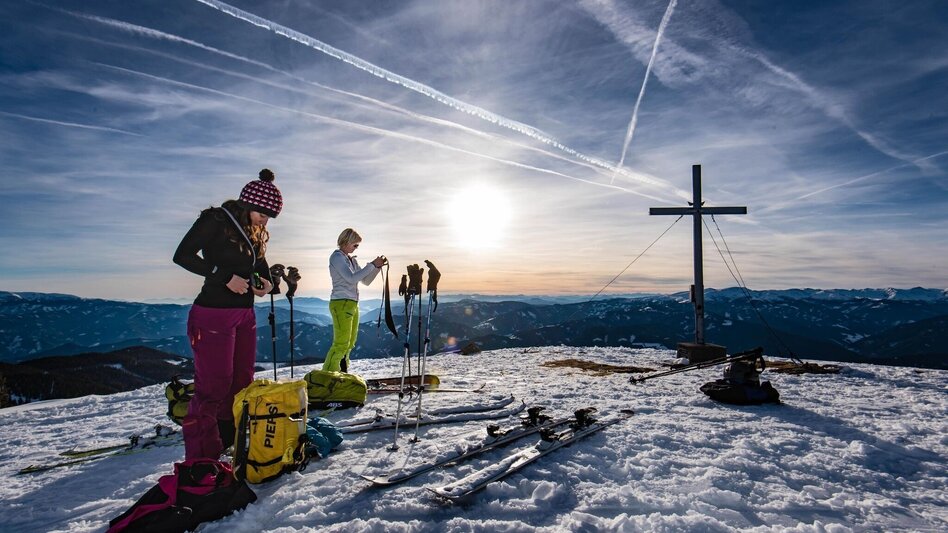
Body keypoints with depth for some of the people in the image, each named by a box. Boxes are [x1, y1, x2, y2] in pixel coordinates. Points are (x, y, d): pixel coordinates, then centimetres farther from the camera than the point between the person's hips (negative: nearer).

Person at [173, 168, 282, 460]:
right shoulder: (215, 220, -10)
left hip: (245, 316, 8)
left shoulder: (256, 233, 12)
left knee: (242, 384, 11)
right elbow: (182, 255, -15)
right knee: (213, 387, -5)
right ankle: (201, 460, 5)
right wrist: (225, 277, -21)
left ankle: (231, 446, 23)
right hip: (214, 316, -8)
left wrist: (266, 281, 0)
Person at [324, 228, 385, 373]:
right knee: (341, 344, -11)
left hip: (353, 304, 9)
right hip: (341, 304, -8)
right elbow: (351, 278, -18)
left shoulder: (352, 260, 16)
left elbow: (366, 281, 19)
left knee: (349, 344, 8)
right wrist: (372, 265, -15)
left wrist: (378, 266, 5)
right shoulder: (337, 257, -7)